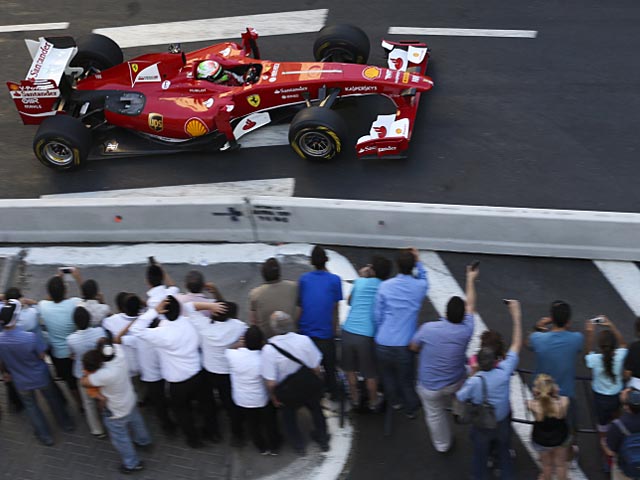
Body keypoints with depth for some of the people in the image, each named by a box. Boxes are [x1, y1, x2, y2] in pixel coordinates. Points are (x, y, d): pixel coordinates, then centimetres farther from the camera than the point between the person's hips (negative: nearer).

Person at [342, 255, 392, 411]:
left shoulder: (359, 282, 4)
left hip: (348, 331, 2)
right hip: (366, 335, -2)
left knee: (350, 369, 21)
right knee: (371, 373, 15)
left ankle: (355, 399, 35)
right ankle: (373, 403, 30)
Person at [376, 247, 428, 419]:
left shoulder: (385, 286, -9)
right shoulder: (420, 287, -9)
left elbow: (377, 314, -1)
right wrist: (418, 261, 17)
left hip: (383, 342, 0)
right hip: (404, 345, 0)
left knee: (387, 374, 25)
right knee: (406, 378, 19)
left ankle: (394, 401, 45)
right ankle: (410, 409, 38)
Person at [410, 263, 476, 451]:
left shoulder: (428, 328, -24)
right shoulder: (465, 331, -20)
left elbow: (413, 347, -5)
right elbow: (470, 306, -2)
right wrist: (470, 279, 8)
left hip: (429, 387, -1)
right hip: (455, 383, 1)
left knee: (435, 415, 22)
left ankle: (442, 444, 43)